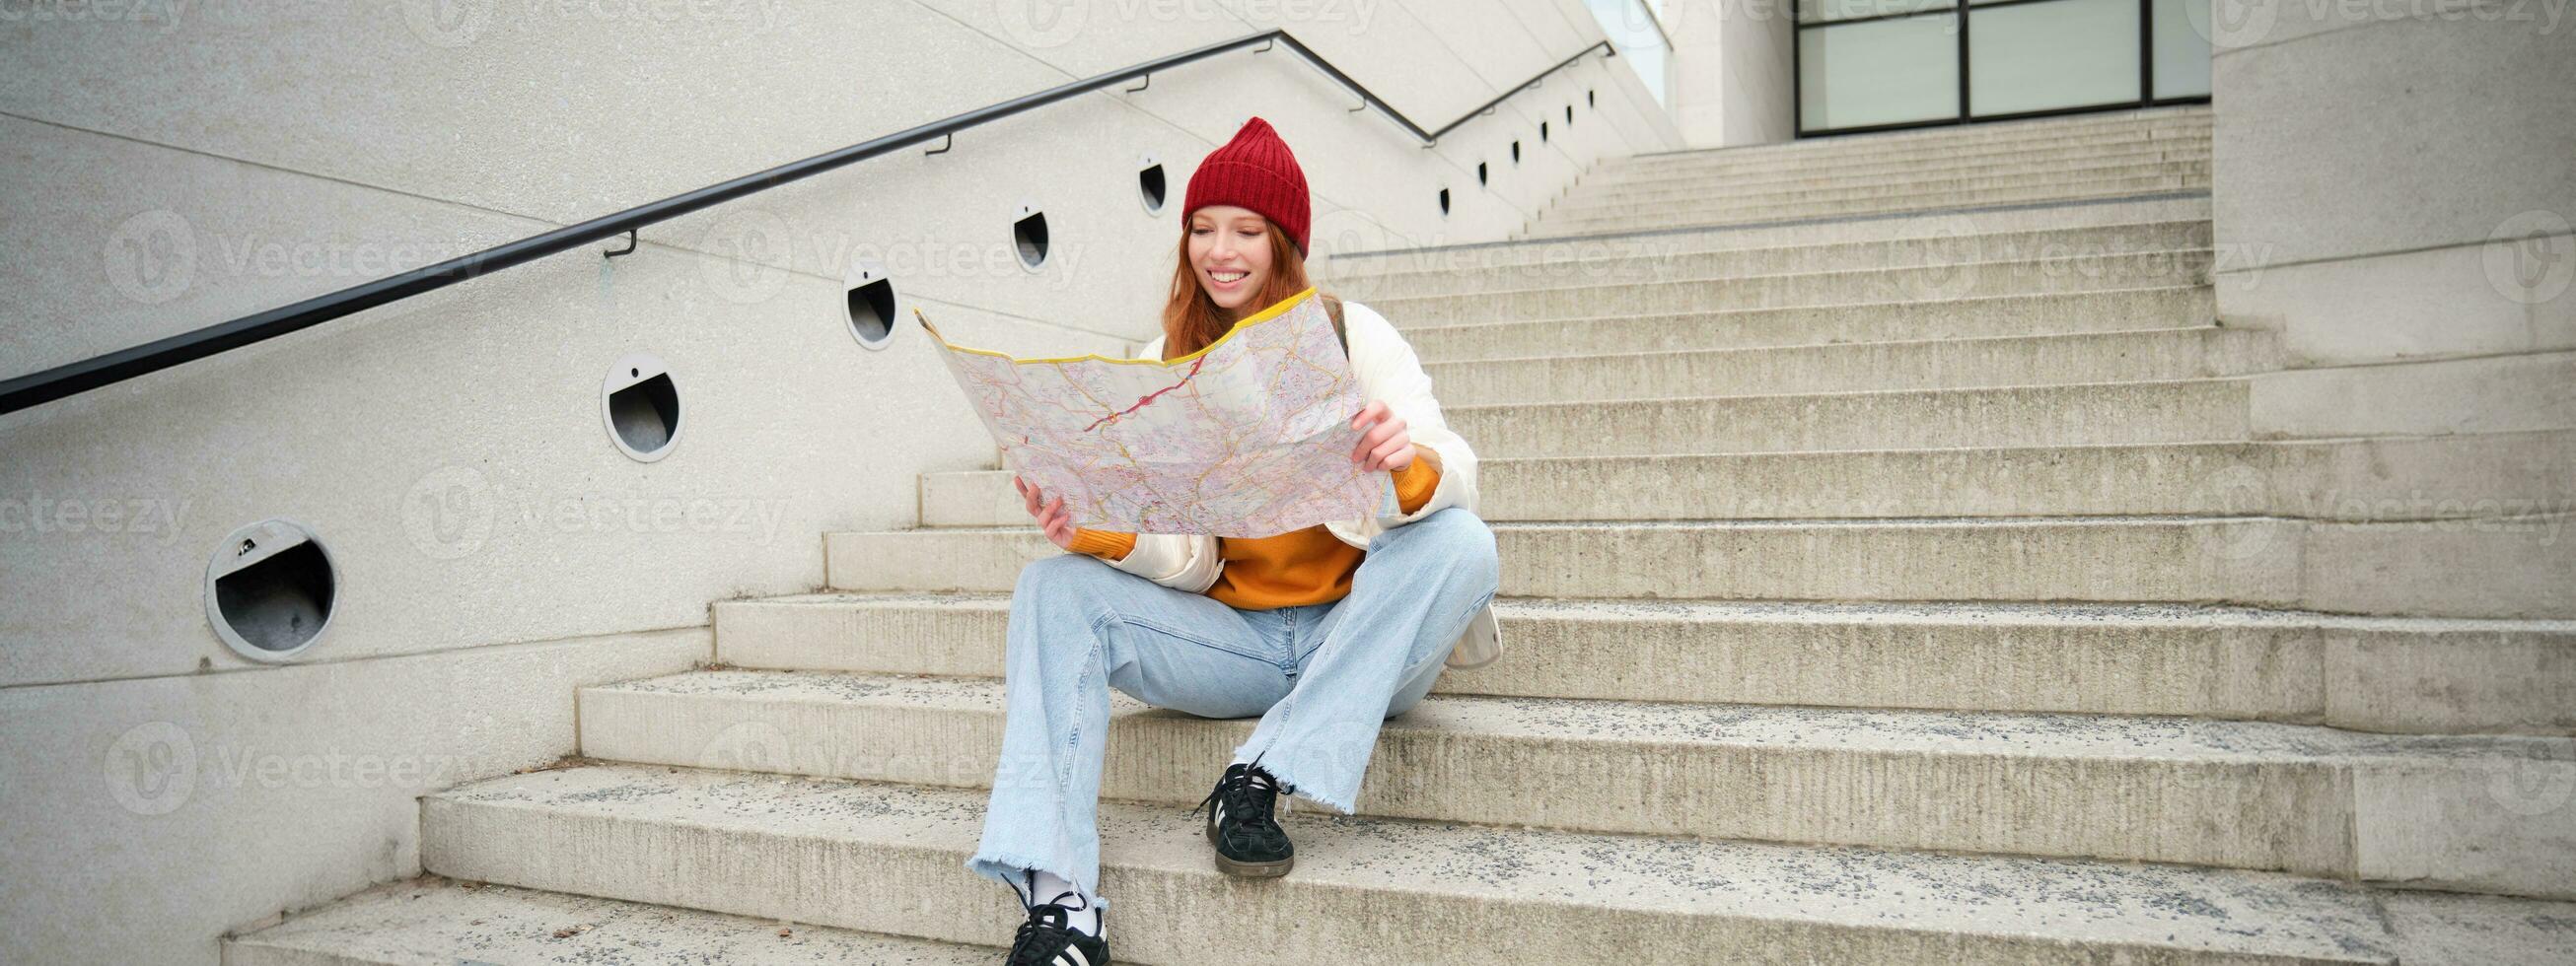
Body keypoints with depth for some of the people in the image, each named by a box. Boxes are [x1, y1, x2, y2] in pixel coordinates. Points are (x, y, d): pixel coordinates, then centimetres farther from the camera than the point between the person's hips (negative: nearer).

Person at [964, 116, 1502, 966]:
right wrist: (1099, 535, -22)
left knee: (1462, 545, -29)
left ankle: (1258, 780, -25)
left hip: (1354, 644, -2)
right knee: (1053, 588, -18)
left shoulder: (1352, 335, -2)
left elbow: (1454, 479, -15)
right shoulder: (1165, 365, 5)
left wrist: (1409, 466, -39)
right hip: (1229, 641, 2)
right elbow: (1187, 561, -1)